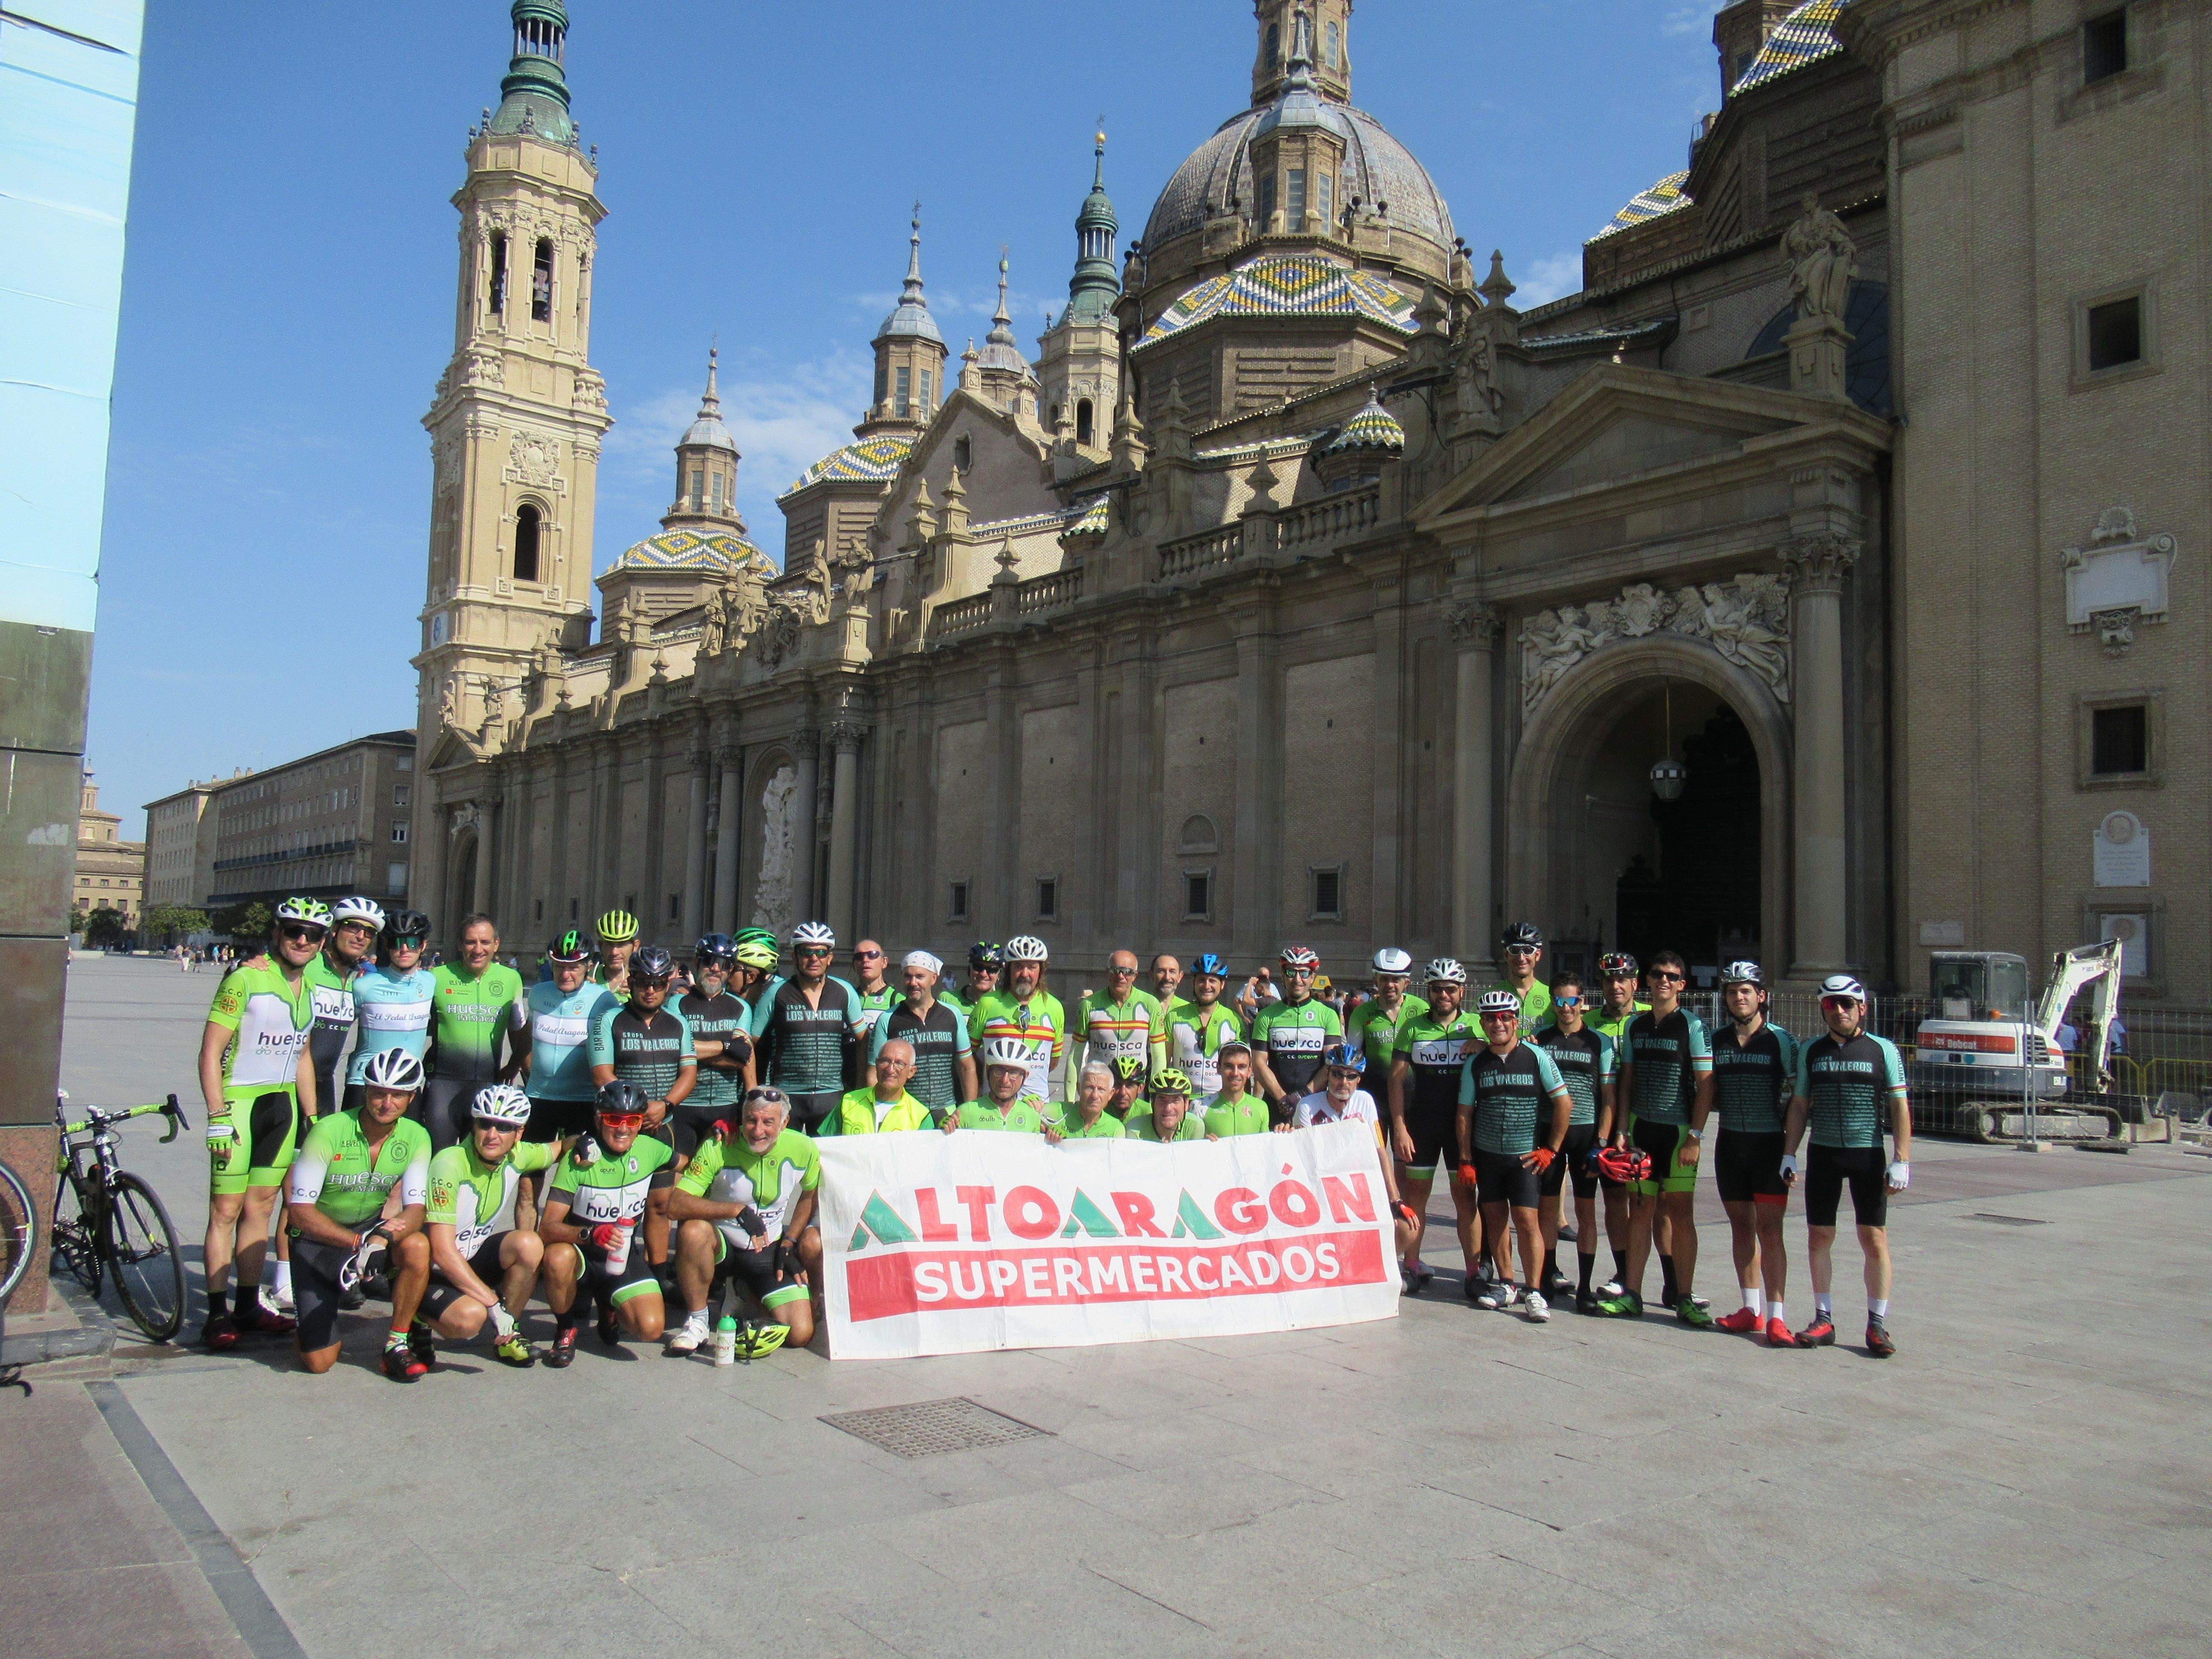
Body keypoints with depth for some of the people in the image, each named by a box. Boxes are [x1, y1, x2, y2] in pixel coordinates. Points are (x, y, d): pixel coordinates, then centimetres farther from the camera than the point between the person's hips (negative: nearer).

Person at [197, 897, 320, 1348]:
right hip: (238, 1102, -6)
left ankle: (248, 1307, 19)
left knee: (260, 1208, 11)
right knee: (226, 1211, -2)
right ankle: (217, 1315, 4)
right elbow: (211, 1050, -14)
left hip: (281, 1104, 7)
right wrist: (217, 1117, -19)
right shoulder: (246, 978, -13)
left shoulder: (310, 986, 9)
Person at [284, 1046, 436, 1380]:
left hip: (371, 1227, 2)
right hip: (318, 1240, -2)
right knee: (319, 1361, -8)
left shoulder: (416, 1137, -12)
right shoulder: (328, 1131, -22)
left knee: (417, 1246, -33)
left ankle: (399, 1341, -12)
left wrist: (383, 1237, -38)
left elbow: (415, 1209, -17)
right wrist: (358, 1241, -35)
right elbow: (300, 1211, -23)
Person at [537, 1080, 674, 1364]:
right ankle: (565, 1330, -6)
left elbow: (659, 1210, 10)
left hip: (627, 1257, 2)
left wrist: (659, 1274, 9)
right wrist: (591, 1234, -42)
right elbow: (547, 1227, -23)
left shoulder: (653, 1151, -7)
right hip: (582, 1254, -2)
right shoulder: (578, 1159, -16)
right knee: (558, 1257, -37)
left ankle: (609, 1308, 16)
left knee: (651, 1328, -22)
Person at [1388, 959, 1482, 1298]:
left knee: (1465, 1196, 1)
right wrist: (1399, 1128, -6)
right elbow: (1397, 1079, 0)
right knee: (1415, 1194, 5)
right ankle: (1412, 1268, 16)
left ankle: (1474, 1271, 7)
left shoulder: (1475, 1027, 2)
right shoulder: (1413, 1027, 2)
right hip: (1421, 1125, 1)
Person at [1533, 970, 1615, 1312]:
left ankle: (1585, 1287, 5)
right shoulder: (1540, 1039, 7)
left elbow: (1609, 1099, 1)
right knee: (1547, 1207, 5)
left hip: (1586, 1132, -2)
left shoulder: (1600, 1042, 2)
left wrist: (1601, 1143, -7)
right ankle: (1549, 1276, 18)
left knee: (1586, 1211, 0)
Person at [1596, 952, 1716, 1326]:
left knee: (1681, 1215, -1)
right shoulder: (1636, 1025, 11)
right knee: (1639, 1212, 7)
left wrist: (1695, 1136, -13)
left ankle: (1683, 1298, 8)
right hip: (1641, 1127, 4)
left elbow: (1706, 1084, -8)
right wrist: (1622, 1129, 6)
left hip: (1679, 1131, -4)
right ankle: (1632, 1295, 13)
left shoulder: (1693, 1026, -5)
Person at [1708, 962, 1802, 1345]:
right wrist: (1720, 1103, 0)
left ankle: (1776, 1317, -5)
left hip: (1769, 1145, -4)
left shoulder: (1781, 1041, -4)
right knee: (1741, 1227, 9)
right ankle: (1752, 1311, 18)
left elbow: (1797, 1097, -3)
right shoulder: (1717, 1041, 8)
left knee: (1769, 1231, -7)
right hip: (1730, 1143, 5)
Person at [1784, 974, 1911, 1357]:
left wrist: (1901, 1161, -8)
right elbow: (1799, 1105, 12)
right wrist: (1789, 1155, 7)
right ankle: (1824, 1319, 14)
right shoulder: (1811, 1051, 8)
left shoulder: (1883, 1050, 0)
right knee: (1819, 1238, 5)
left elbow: (1900, 1107, -1)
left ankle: (1877, 1324, 8)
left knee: (1875, 1240, -2)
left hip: (1868, 1155, -3)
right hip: (1822, 1154, 3)